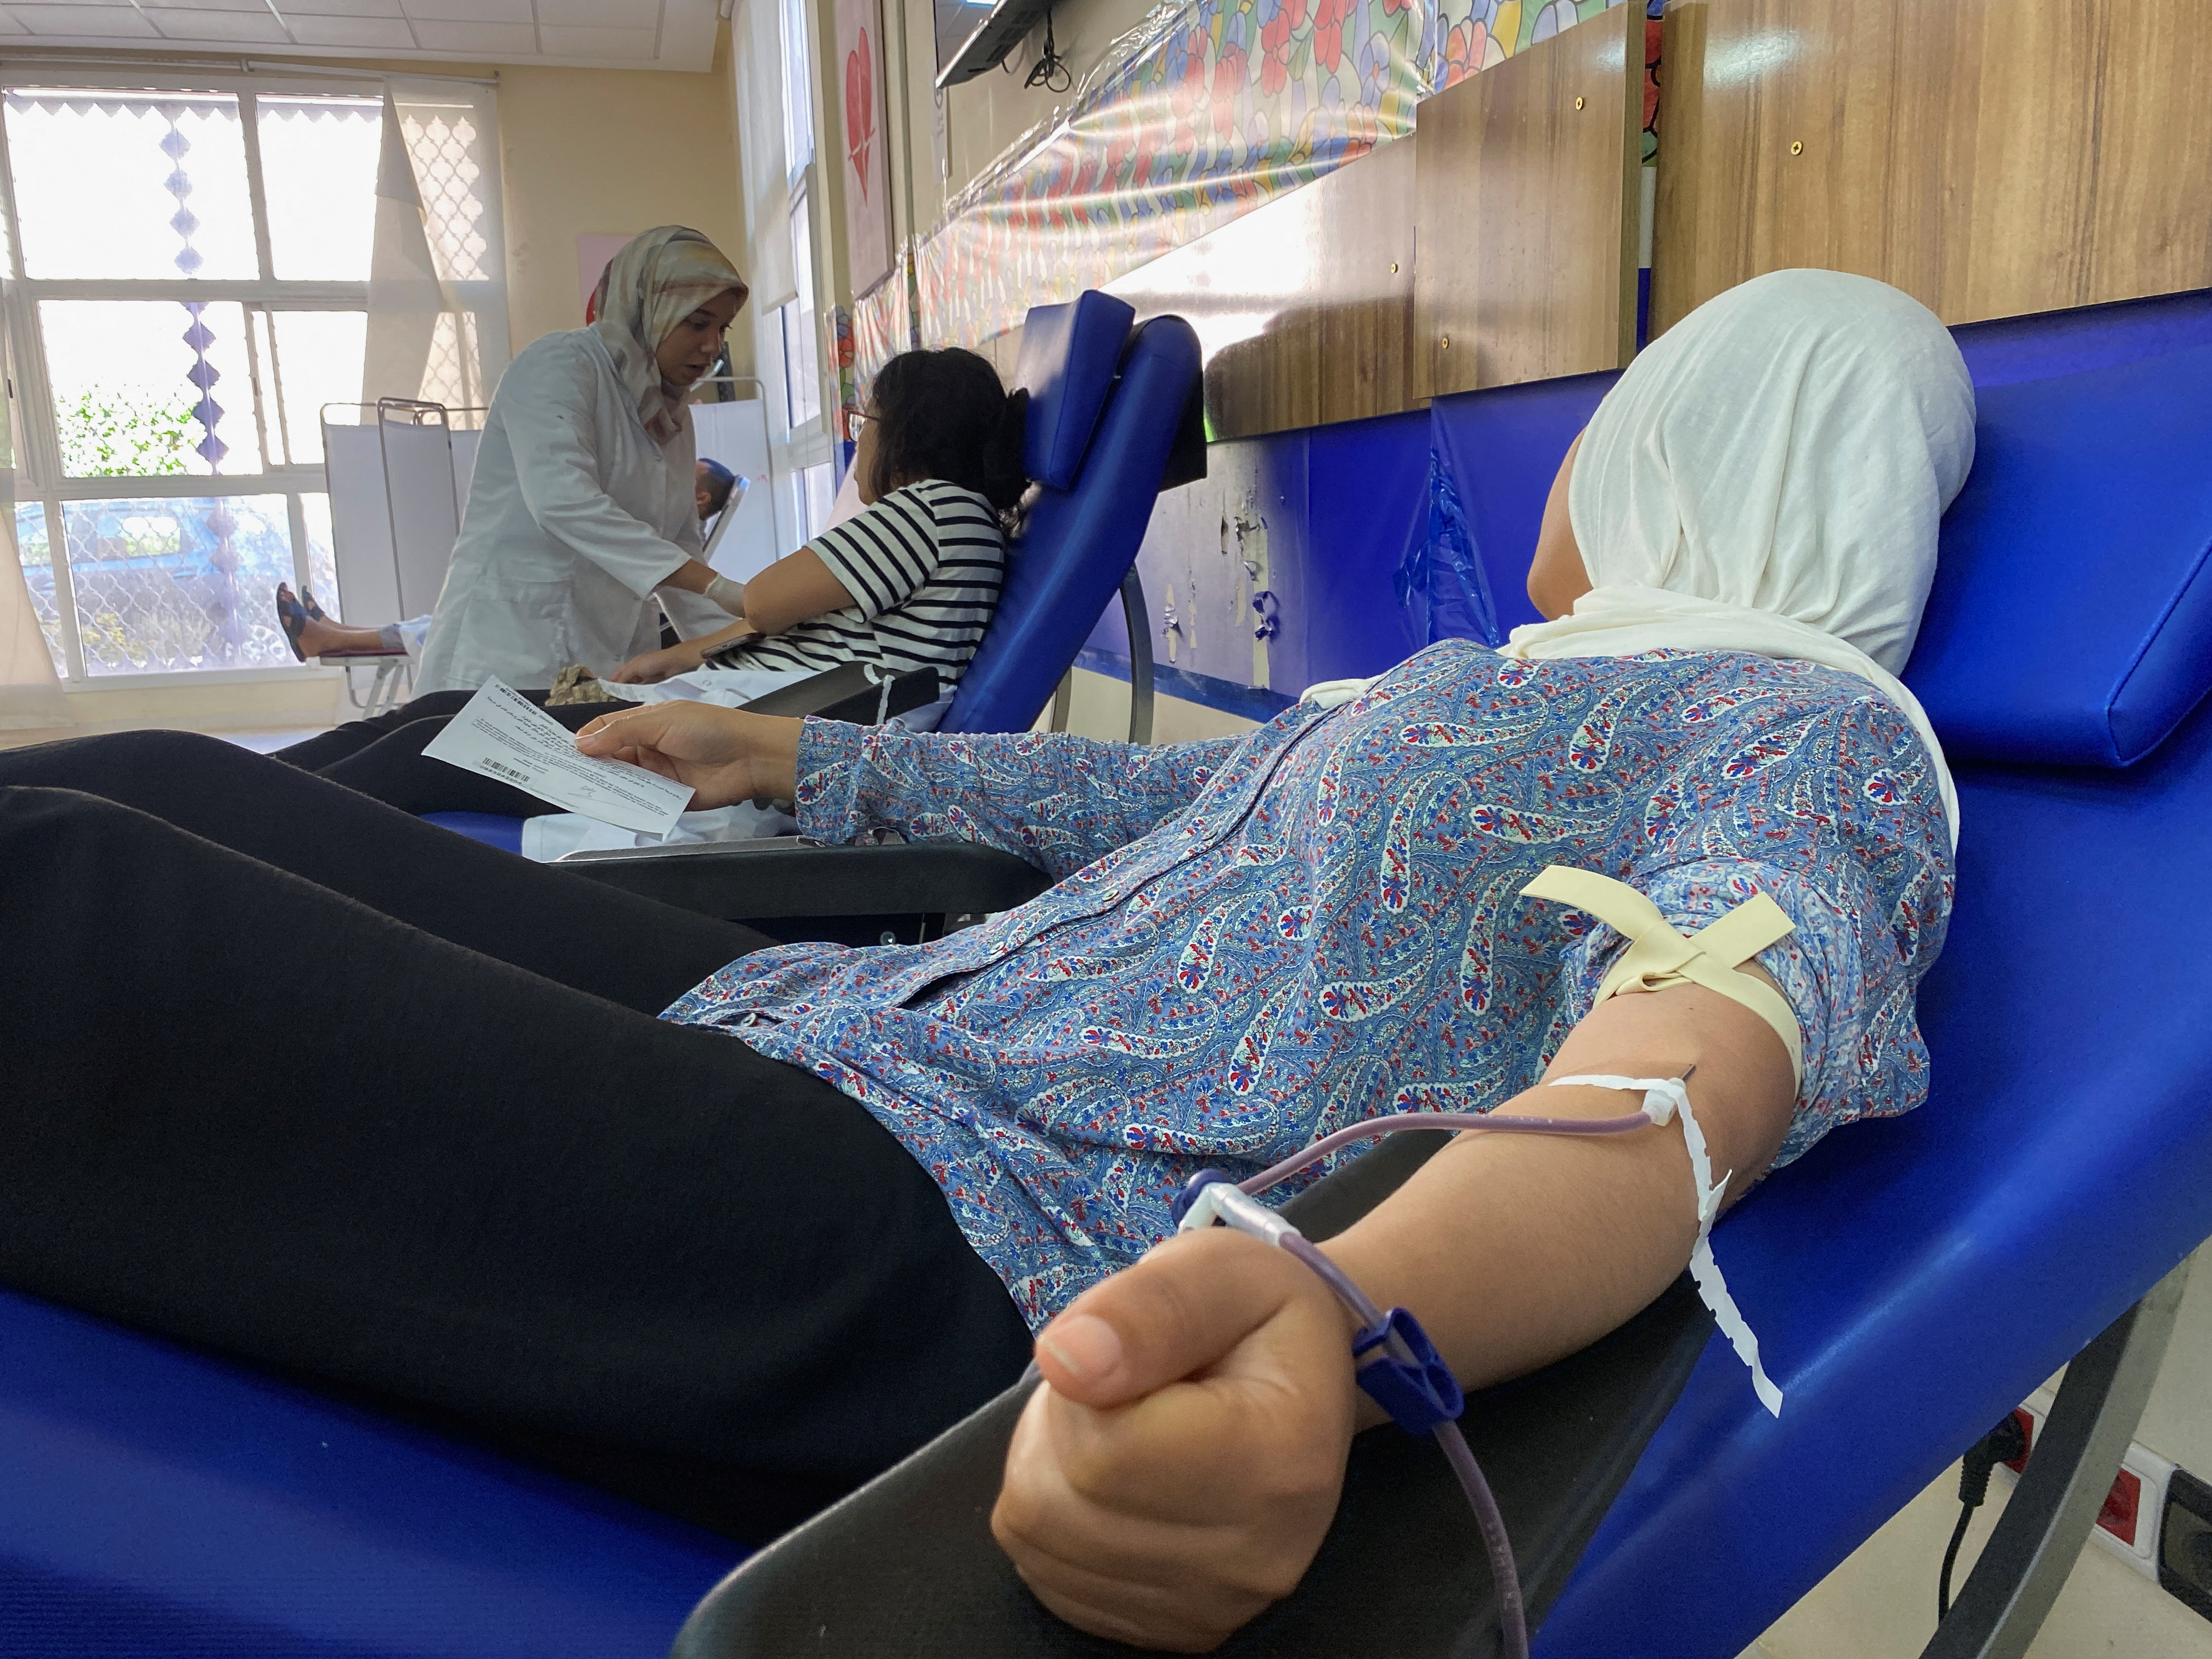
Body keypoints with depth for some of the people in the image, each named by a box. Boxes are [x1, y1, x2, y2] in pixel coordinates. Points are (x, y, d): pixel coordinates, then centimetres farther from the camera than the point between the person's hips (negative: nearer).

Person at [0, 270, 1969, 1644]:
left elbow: (1728, 1022, -22)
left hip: (979, 1268, -9)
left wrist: (1348, 1318, -45)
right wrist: (808, 757, 41)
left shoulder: (1813, 725, 1)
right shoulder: (1482, 679, 28)